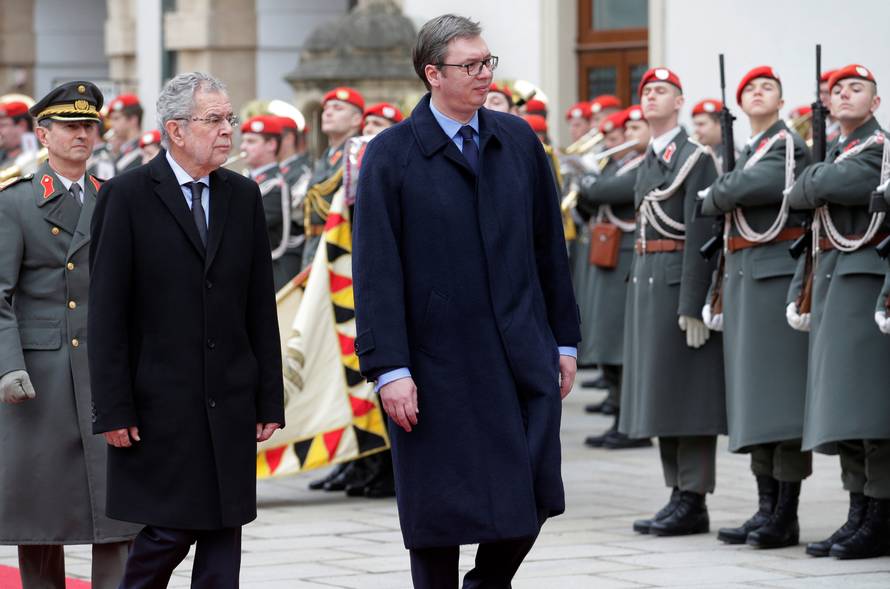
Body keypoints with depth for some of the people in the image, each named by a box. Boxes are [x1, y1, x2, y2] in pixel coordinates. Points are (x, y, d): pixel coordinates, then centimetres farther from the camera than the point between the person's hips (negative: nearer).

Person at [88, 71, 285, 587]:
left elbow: (261, 306, 12)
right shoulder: (127, 196, -4)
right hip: (160, 405, -5)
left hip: (231, 405, 5)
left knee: (224, 535, 4)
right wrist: (114, 409, -11)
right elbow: (107, 311, -6)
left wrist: (270, 399, 7)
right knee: (169, 532, -6)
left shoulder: (244, 196, 11)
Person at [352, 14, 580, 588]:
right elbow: (377, 271, -8)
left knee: (533, 499, 3)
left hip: (524, 359, 4)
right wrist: (389, 368, -13)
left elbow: (550, 248, 13)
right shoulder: (391, 155, -4)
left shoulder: (519, 140, 8)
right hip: (438, 363, -4)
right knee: (439, 515, 3)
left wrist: (564, 341, 11)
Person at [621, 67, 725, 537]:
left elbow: (700, 234, -15)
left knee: (687, 394, -6)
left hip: (680, 281, -9)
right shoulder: (647, 162, 17)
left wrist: (692, 305, -20)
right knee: (658, 394, 9)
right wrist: (639, 290, 18)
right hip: (645, 281, 9)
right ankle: (678, 495, 15)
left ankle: (693, 502, -3)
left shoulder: (695, 158, -9)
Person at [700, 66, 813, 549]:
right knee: (754, 397, 8)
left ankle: (786, 517, -8)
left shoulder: (789, 146, -5)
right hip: (741, 278, 9)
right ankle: (766, 508, 12)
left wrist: (713, 196, -1)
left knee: (781, 395, -9)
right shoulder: (746, 151, 21)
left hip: (777, 275, -9)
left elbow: (751, 186, -21)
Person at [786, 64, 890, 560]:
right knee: (843, 408, 7)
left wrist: (805, 186, -1)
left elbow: (840, 183, -22)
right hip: (831, 285, 9)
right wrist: (800, 292, 15)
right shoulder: (832, 154, 21)